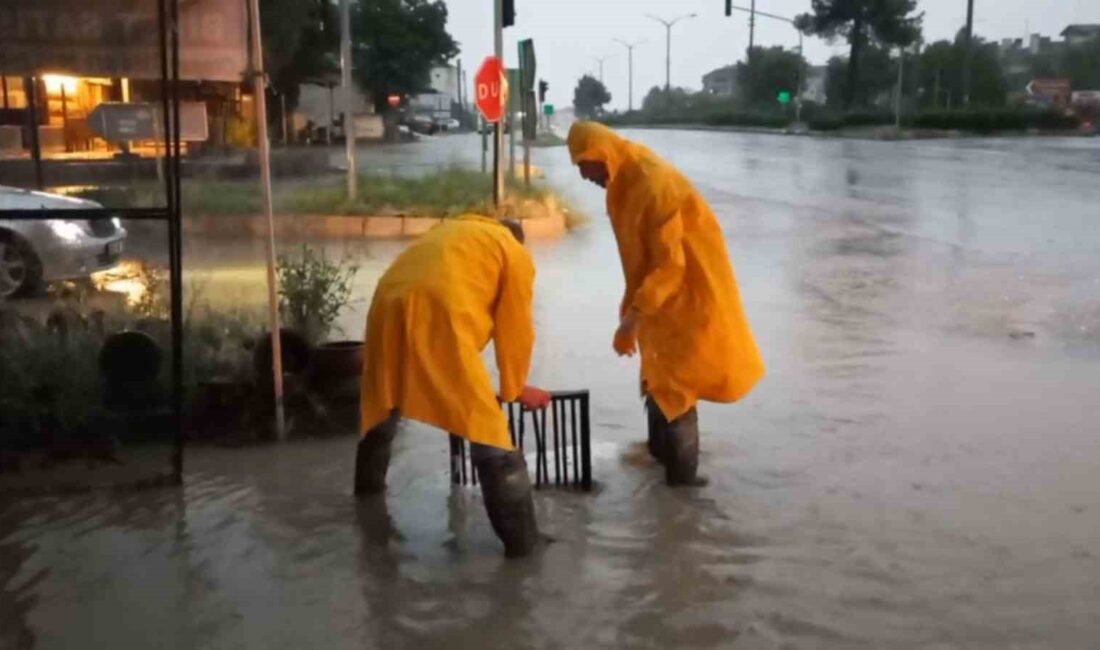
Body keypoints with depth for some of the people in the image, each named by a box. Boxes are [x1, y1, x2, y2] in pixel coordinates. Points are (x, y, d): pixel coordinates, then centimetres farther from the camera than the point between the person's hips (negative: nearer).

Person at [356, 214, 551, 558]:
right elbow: (515, 331, 15)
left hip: (388, 308, 7)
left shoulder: (451, 229, 35)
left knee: (382, 407, 28)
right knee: (487, 426, -1)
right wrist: (515, 388, 29)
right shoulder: (516, 255, 18)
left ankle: (368, 482, 49)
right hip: (438, 317, -6)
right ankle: (520, 536, 0)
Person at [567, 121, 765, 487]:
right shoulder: (625, 183, 4)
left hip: (688, 296, -9)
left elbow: (670, 265, -27)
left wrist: (632, 317, -29)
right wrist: (632, 311, 13)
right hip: (662, 295, 9)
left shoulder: (654, 184, -25)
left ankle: (682, 474, 5)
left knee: (673, 383, -4)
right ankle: (661, 453, 35)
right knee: (659, 377, 19)